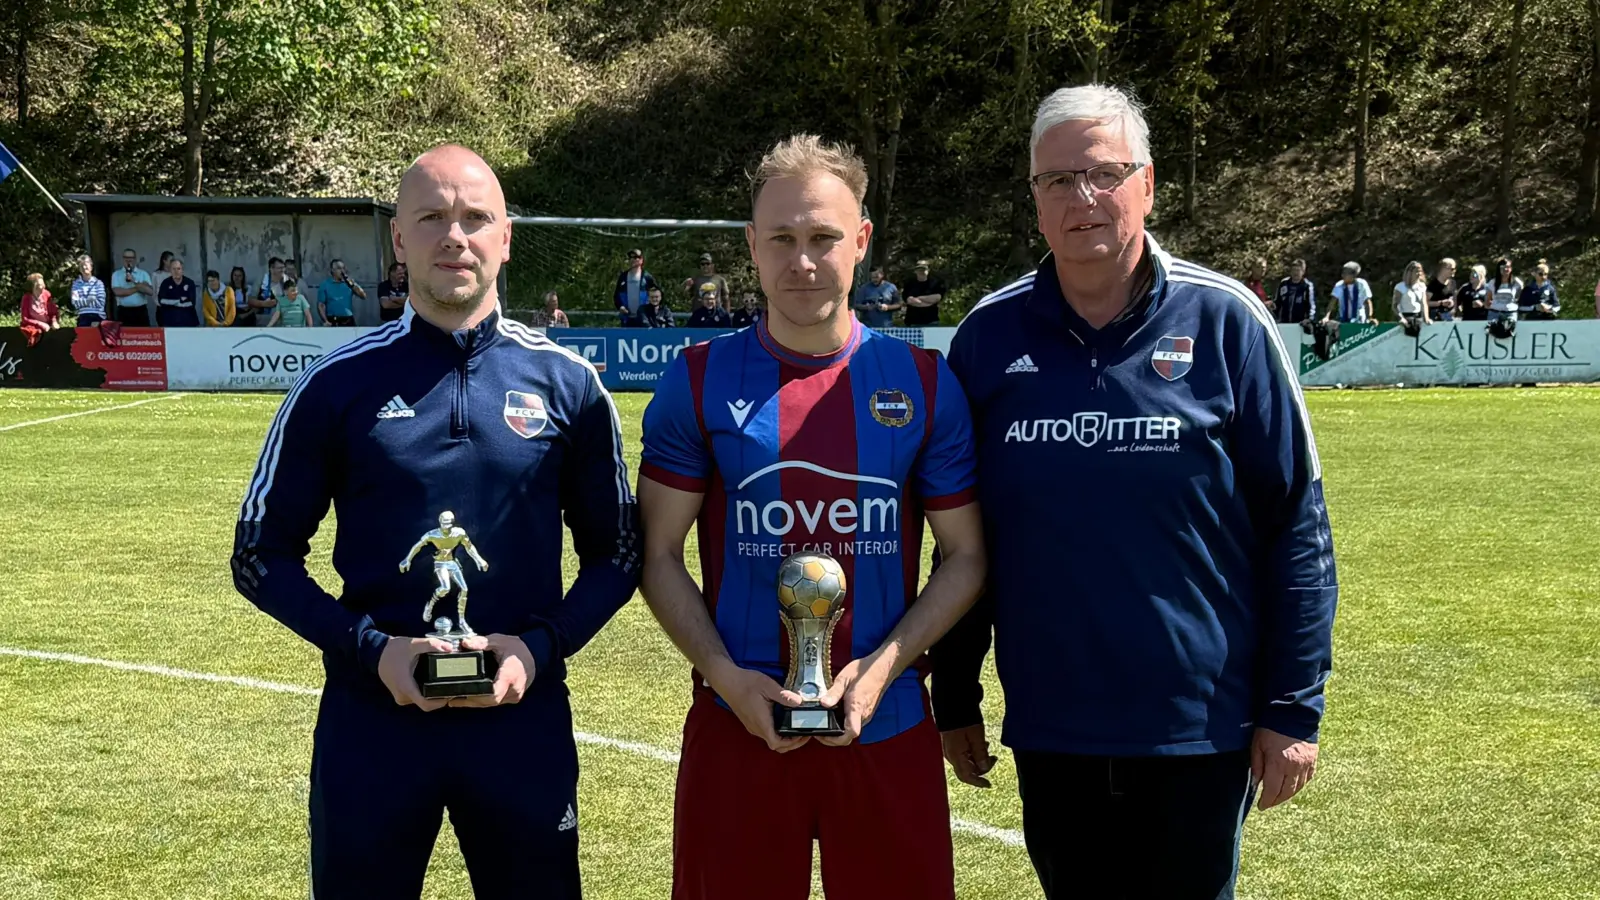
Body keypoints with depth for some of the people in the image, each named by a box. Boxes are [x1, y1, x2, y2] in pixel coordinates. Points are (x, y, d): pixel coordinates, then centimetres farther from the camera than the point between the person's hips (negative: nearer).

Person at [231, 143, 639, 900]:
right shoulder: (338, 384, 0)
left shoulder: (567, 383, 2)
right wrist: (372, 648, -11)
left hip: (523, 717, 1)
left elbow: (615, 554, 8)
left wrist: (541, 645, -9)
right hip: (371, 720, 0)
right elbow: (261, 554, 3)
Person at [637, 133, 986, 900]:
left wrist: (883, 665, -10)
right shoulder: (700, 382, -1)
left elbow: (966, 556, 4)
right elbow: (660, 556, 1)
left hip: (887, 727, 1)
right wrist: (725, 676, -13)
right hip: (737, 727, -1)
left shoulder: (923, 383, 1)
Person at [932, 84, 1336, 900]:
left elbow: (1296, 524, -4)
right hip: (1048, 733, 3)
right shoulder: (990, 335, 2)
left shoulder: (1223, 321, -6)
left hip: (1200, 729, -2)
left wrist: (1294, 708, -6)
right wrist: (954, 700, 10)